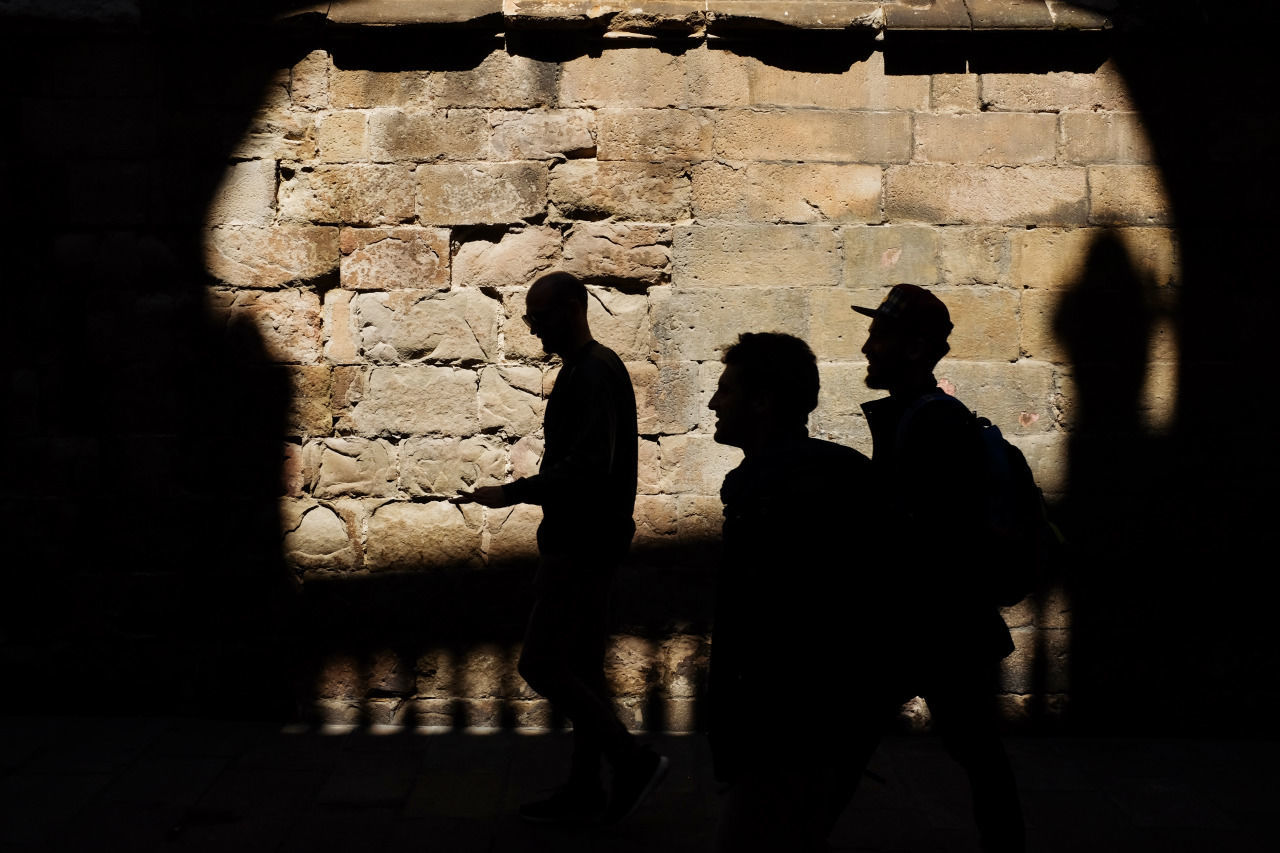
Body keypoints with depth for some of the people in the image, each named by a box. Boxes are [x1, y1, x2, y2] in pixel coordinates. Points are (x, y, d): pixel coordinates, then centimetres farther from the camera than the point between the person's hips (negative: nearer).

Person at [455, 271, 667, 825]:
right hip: (582, 542, 11)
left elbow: (587, 466, -28)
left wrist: (511, 493, -22)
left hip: (583, 544, -11)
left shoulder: (594, 374, -17)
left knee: (541, 665, -8)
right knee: (580, 669, 12)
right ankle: (584, 791, 18)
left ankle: (633, 761, -2)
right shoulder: (587, 369, 16)